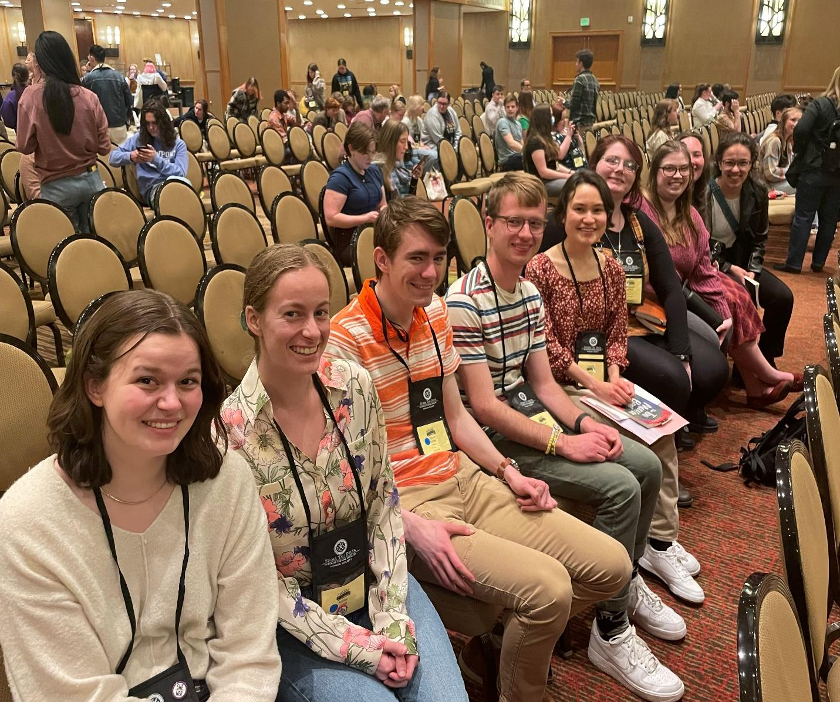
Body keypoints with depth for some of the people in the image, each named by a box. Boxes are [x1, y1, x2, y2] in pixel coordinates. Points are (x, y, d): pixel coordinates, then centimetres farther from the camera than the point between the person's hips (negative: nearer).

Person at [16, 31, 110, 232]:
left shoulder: (31, 97, -11)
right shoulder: (89, 97, -8)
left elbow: (25, 146, -6)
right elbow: (104, 147, -3)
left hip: (56, 186, -1)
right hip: (90, 180, 2)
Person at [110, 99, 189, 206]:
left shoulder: (178, 143, 15)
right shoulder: (138, 139, 17)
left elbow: (181, 173, 2)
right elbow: (113, 157, 15)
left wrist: (156, 159, -9)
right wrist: (130, 157, -7)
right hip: (151, 187, 0)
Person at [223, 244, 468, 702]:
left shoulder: (355, 385, -7)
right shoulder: (231, 429, -19)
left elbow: (384, 502, 1)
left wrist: (393, 615, -7)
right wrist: (356, 645, -15)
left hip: (376, 584, 3)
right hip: (296, 620, -3)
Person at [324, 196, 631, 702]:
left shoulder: (436, 314, 8)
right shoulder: (345, 341, -14)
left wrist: (509, 472, 4)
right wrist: (411, 527, -22)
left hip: (464, 479, 8)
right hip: (405, 504, -7)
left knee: (611, 566, -1)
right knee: (547, 587, -26)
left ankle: (501, 643, 22)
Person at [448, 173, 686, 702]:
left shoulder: (531, 292, 8)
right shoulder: (464, 302, -20)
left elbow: (542, 382, 10)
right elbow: (483, 406, -21)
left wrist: (585, 422, -8)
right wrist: (563, 443, -21)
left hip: (532, 414, 9)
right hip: (493, 437, -9)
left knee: (647, 465, 5)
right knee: (620, 487, -18)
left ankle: (628, 582, 27)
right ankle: (612, 630, 0)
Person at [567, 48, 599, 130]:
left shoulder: (579, 79, -12)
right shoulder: (595, 80, 12)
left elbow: (573, 104, -15)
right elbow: (593, 103, 16)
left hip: (579, 122, -8)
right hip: (590, 121, 8)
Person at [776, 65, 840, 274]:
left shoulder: (820, 104, -9)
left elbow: (801, 130, -21)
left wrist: (799, 151, -5)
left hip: (813, 169, -4)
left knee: (803, 216, 1)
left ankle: (794, 262, 2)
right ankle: (818, 262, 18)